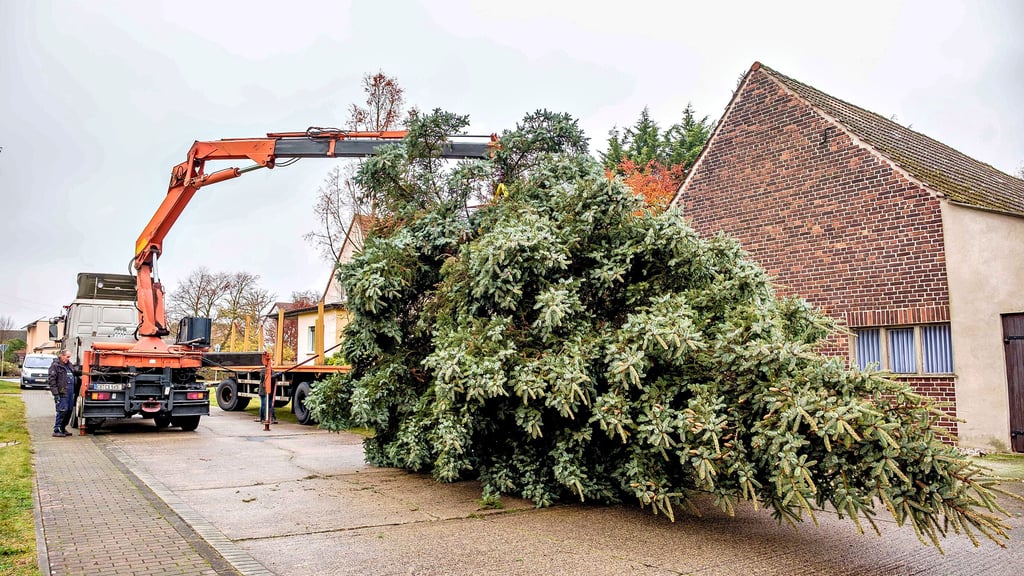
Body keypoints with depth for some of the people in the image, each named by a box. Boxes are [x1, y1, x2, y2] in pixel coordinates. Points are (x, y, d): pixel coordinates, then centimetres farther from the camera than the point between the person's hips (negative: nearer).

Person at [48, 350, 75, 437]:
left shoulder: (69, 365, 19)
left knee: (69, 411, 10)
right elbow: (51, 380, -12)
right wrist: (56, 394, -17)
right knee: (62, 411, -9)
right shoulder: (55, 366, -6)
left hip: (70, 393, 8)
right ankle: (56, 431, -1)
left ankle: (63, 429, 20)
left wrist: (74, 391, 18)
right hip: (62, 393, -8)